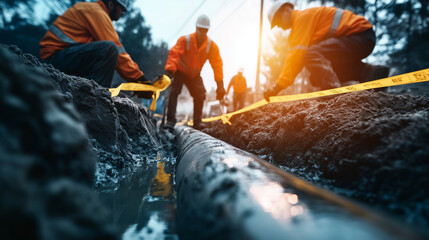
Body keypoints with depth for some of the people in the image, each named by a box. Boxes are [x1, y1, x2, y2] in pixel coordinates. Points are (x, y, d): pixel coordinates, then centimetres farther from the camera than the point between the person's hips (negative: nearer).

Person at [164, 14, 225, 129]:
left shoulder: (212, 46, -15)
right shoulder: (185, 40, -24)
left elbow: (217, 65, -14)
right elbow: (174, 54, -34)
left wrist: (220, 85, -19)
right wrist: (169, 70, -51)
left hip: (194, 75, 3)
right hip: (180, 72, -3)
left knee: (200, 95, -8)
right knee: (174, 92, -20)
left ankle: (197, 123, 5)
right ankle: (170, 120, -15)